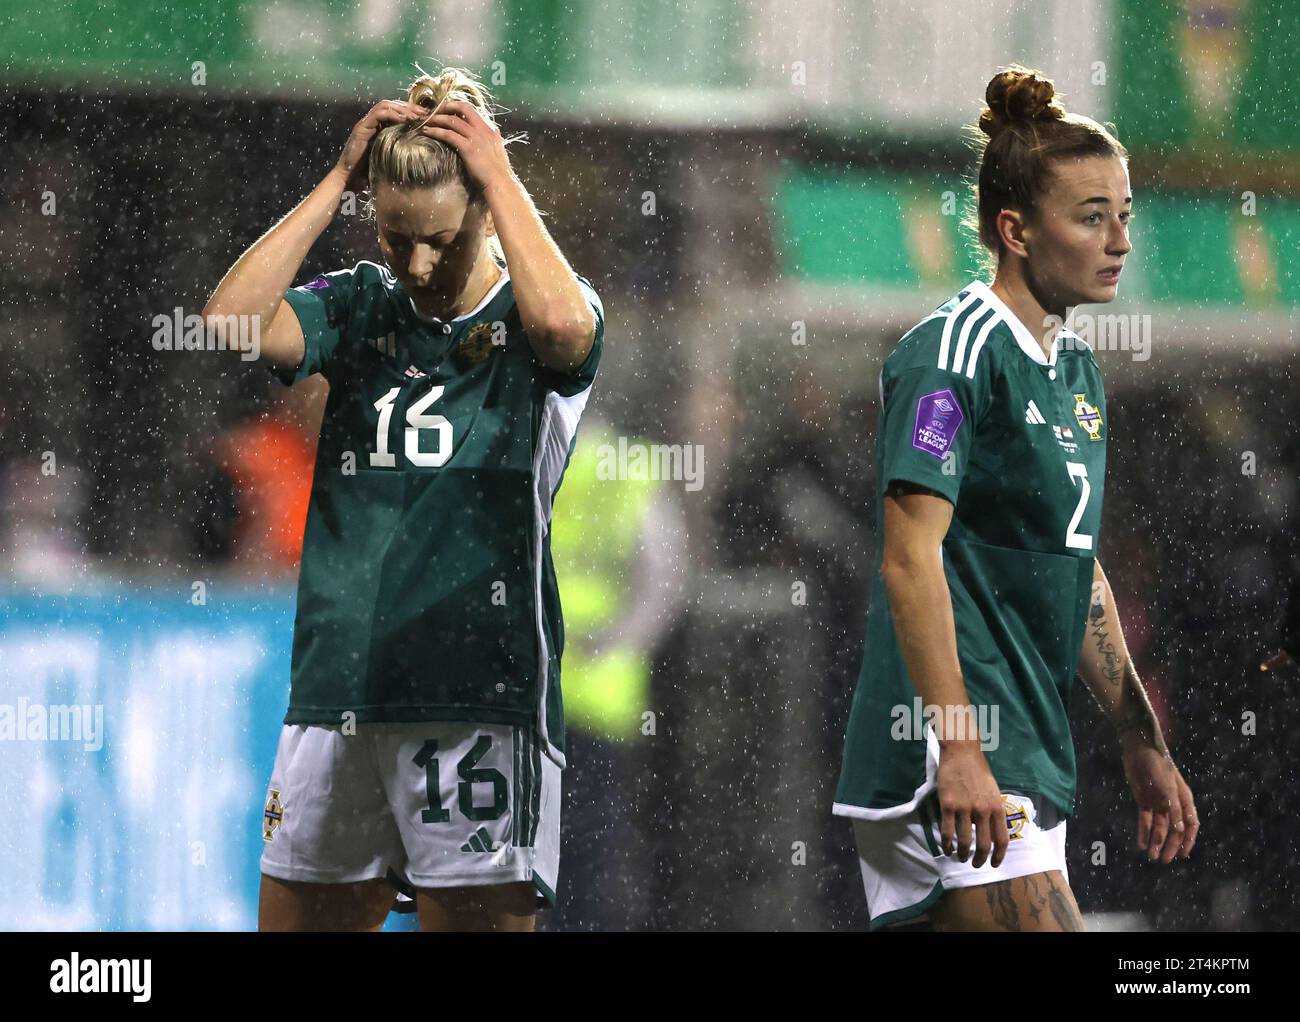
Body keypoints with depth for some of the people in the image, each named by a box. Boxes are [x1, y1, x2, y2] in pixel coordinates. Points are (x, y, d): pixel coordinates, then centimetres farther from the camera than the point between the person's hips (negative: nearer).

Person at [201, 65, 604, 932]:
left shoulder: (530, 323, 1)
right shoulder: (360, 310, 11)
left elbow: (562, 321, -24)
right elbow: (232, 322, -6)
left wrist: (499, 175, -12)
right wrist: (339, 181, -4)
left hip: (484, 705, -4)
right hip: (336, 700, 4)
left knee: (479, 916, -2)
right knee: (297, 919, 7)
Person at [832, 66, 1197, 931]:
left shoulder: (1076, 366, 17)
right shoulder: (955, 351, -10)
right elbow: (909, 558, -17)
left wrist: (1142, 741, 25)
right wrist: (957, 748, -24)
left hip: (1029, 752, 9)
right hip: (953, 747, -9)